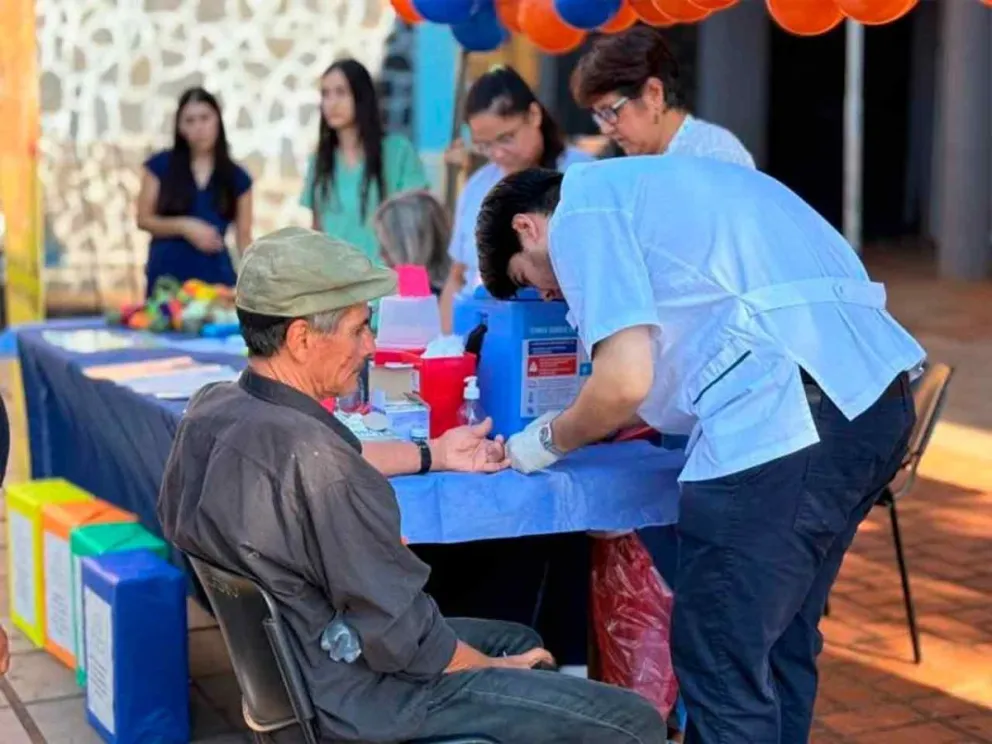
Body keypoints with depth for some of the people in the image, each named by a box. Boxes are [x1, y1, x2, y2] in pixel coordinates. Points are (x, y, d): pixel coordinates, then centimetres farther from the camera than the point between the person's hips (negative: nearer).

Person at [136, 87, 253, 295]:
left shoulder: (237, 177, 7)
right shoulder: (160, 166, 3)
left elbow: (244, 237, 6)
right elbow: (144, 219, 3)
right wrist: (185, 226, -13)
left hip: (216, 276, 1)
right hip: (167, 276, -1)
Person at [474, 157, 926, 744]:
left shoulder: (581, 209, 2)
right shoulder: (649, 185, 30)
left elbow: (626, 380, -7)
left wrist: (550, 440, 10)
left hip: (791, 416, -10)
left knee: (722, 667, 0)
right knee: (779, 646, 20)